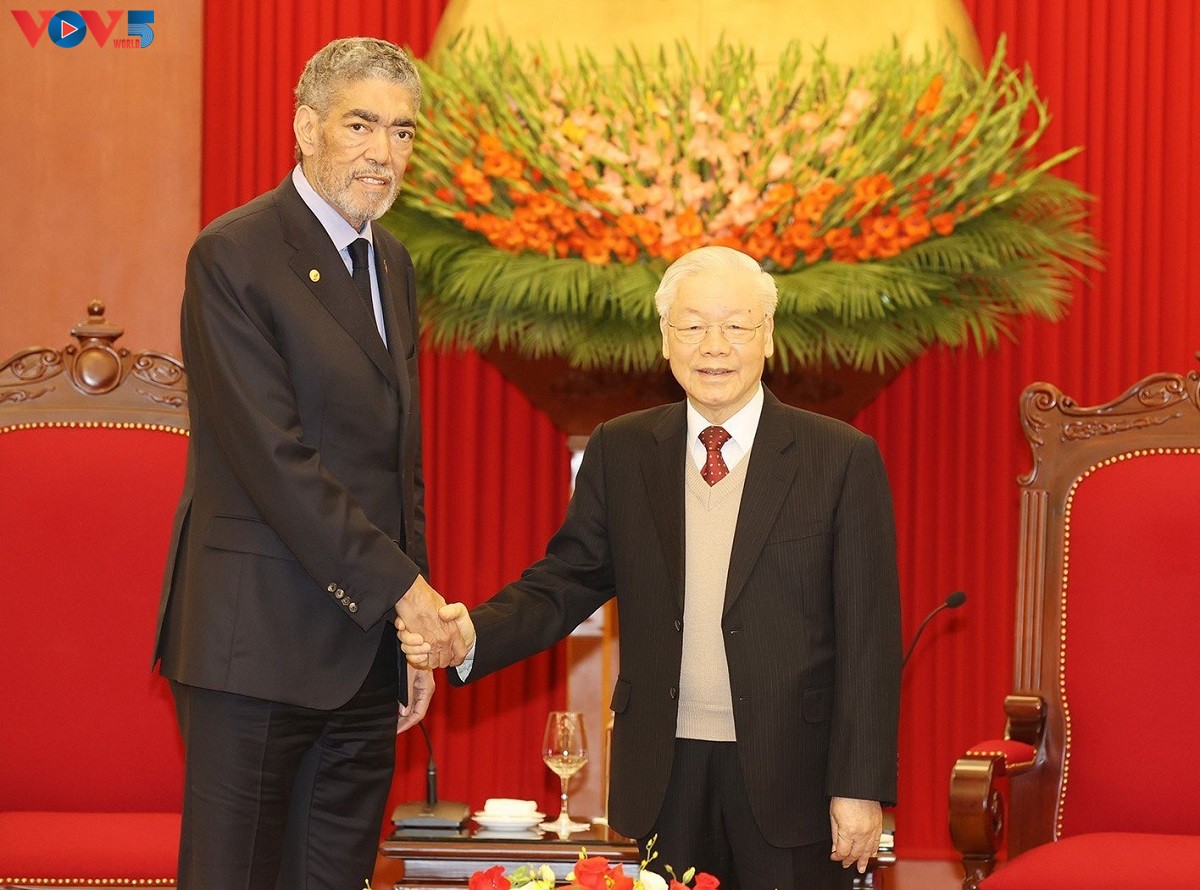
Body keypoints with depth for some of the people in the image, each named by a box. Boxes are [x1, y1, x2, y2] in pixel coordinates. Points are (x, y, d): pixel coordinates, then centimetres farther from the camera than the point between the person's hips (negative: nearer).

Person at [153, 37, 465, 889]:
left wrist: (415, 627, 14)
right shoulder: (234, 256, -10)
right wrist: (401, 586, -16)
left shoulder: (392, 263, 16)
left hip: (366, 643, 7)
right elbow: (273, 457, -17)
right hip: (258, 641, -7)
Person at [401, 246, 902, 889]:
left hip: (790, 775, -2)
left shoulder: (842, 459, -2)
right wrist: (472, 634, -15)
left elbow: (869, 639, -4)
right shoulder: (620, 451, 7)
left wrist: (860, 788, -7)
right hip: (665, 776, 2)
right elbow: (566, 582, 5)